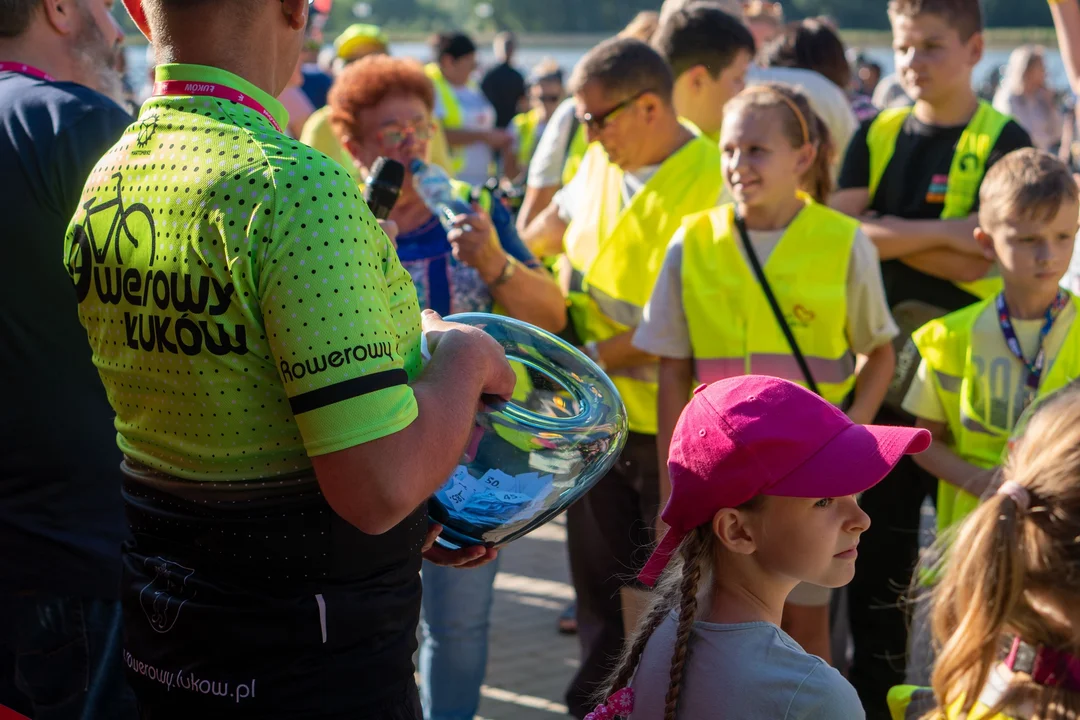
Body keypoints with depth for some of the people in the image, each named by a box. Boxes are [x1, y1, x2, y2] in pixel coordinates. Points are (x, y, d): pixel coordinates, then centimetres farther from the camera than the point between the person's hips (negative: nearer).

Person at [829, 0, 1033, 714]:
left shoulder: (1003, 142, -3)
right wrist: (944, 232, -13)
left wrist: (887, 234, -12)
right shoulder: (876, 136, 9)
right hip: (879, 367, 4)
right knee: (878, 543, 9)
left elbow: (982, 263, -14)